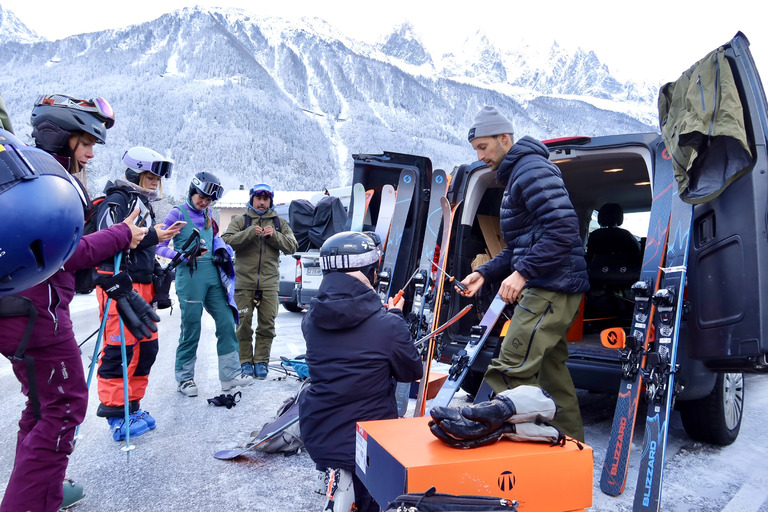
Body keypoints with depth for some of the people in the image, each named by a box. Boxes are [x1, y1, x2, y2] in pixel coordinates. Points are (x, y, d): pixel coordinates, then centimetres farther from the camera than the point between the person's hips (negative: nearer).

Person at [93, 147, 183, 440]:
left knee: (147, 347, 10)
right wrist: (152, 236, -21)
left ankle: (131, 406, 21)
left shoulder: (143, 205, 23)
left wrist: (157, 270, 19)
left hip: (142, 286, 10)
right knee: (119, 349, -8)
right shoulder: (117, 200, -6)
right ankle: (115, 414, 1)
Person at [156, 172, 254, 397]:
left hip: (213, 275, 6)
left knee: (226, 321, 2)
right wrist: (184, 256, -20)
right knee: (191, 328, 0)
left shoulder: (207, 215, 15)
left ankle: (229, 374, 11)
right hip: (189, 275, -6)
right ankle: (184, 378, 17)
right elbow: (160, 245, -7)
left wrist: (221, 250, 10)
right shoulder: (178, 213, -2)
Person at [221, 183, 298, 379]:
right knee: (243, 324, 1)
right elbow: (227, 240, -7)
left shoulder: (280, 223, 14)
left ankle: (261, 361, 13)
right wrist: (249, 233, -18)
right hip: (244, 282, -1)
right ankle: (245, 362, 13)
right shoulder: (240, 221, 9)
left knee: (267, 325, 3)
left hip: (269, 283, 1)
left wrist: (274, 236, -10)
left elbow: (292, 246, 4)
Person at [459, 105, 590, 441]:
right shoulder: (515, 175, 23)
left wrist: (523, 272, -25)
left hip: (551, 288, -11)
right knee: (550, 369, 17)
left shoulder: (532, 170, -11)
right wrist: (485, 273, 12)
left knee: (510, 371, -15)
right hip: (547, 288, 11)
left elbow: (563, 228, -23)